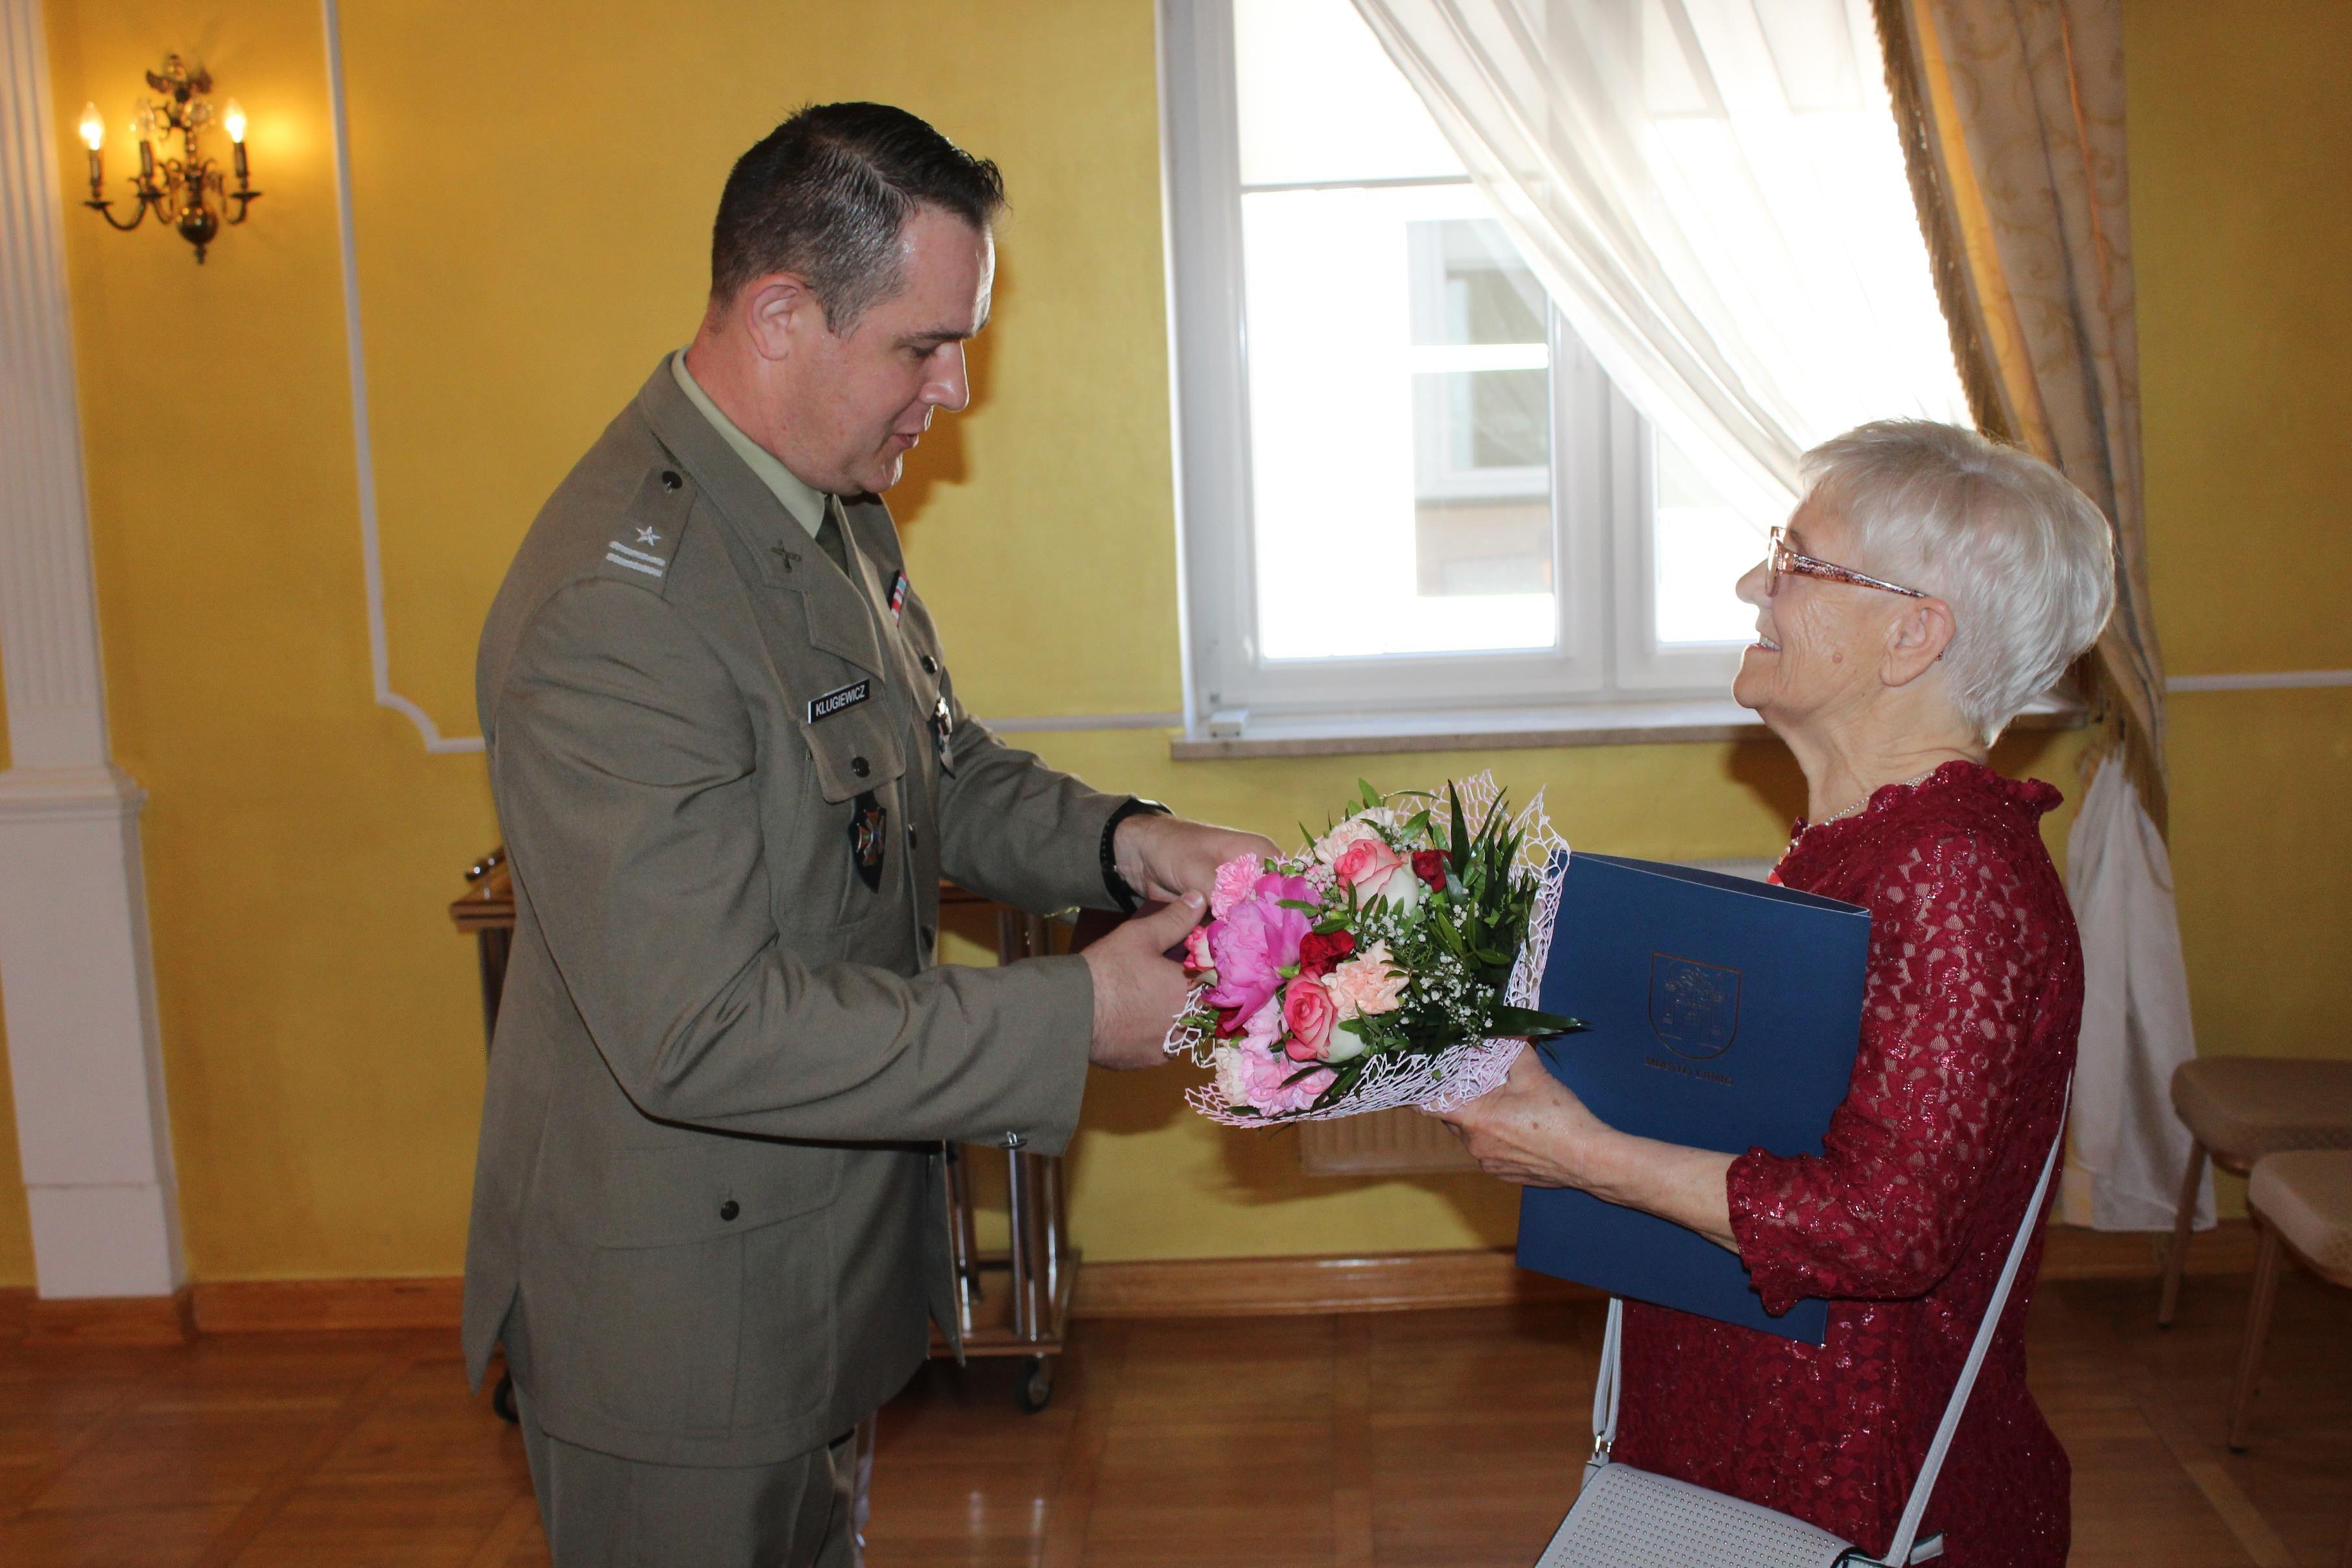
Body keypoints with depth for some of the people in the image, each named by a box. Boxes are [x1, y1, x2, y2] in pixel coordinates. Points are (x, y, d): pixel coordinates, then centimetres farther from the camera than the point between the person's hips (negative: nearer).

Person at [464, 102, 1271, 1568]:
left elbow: (940, 768, 13)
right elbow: (702, 1033, -32)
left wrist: (1120, 840, -7)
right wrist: (1079, 1018, -27)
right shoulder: (616, 605, -30)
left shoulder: (835, 507, 1)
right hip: (680, 1313, -9)